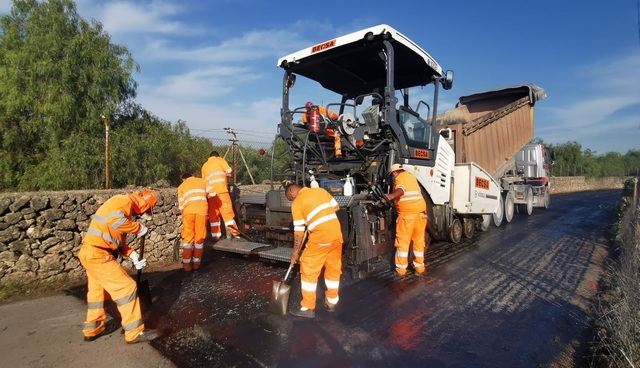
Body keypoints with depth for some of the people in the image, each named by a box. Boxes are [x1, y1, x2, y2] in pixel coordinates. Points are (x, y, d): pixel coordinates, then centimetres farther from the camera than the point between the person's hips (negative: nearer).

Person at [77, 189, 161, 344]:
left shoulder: (126, 208, 19)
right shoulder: (123, 201, -11)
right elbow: (115, 220, -31)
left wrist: (133, 255, 10)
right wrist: (139, 228, -18)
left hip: (92, 253, 10)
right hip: (98, 254, -10)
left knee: (98, 289, 24)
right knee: (126, 287, -5)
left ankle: (93, 328, 40)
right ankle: (135, 332, 2)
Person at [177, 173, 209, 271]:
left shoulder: (181, 186, 22)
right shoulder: (203, 181, 24)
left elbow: (181, 205, 16)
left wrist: (183, 214, 30)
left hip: (188, 211, 0)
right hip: (202, 210, 0)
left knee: (188, 238, 10)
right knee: (199, 238, 9)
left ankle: (187, 263, 12)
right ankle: (196, 262, 17)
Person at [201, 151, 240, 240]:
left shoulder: (204, 166, 27)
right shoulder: (219, 160, 13)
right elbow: (229, 171, 2)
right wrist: (225, 178, 19)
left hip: (211, 192, 5)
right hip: (221, 189, -5)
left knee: (213, 214, 7)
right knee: (227, 210, -8)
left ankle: (215, 235, 7)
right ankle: (234, 233, -12)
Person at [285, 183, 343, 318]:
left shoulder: (297, 203, -3)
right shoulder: (320, 190, 12)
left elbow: (299, 231, -2)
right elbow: (336, 207, 14)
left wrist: (295, 252, 8)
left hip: (320, 237, -6)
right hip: (336, 234, 6)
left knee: (309, 270, 7)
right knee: (334, 268, 18)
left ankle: (308, 308, 13)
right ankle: (331, 302, 30)